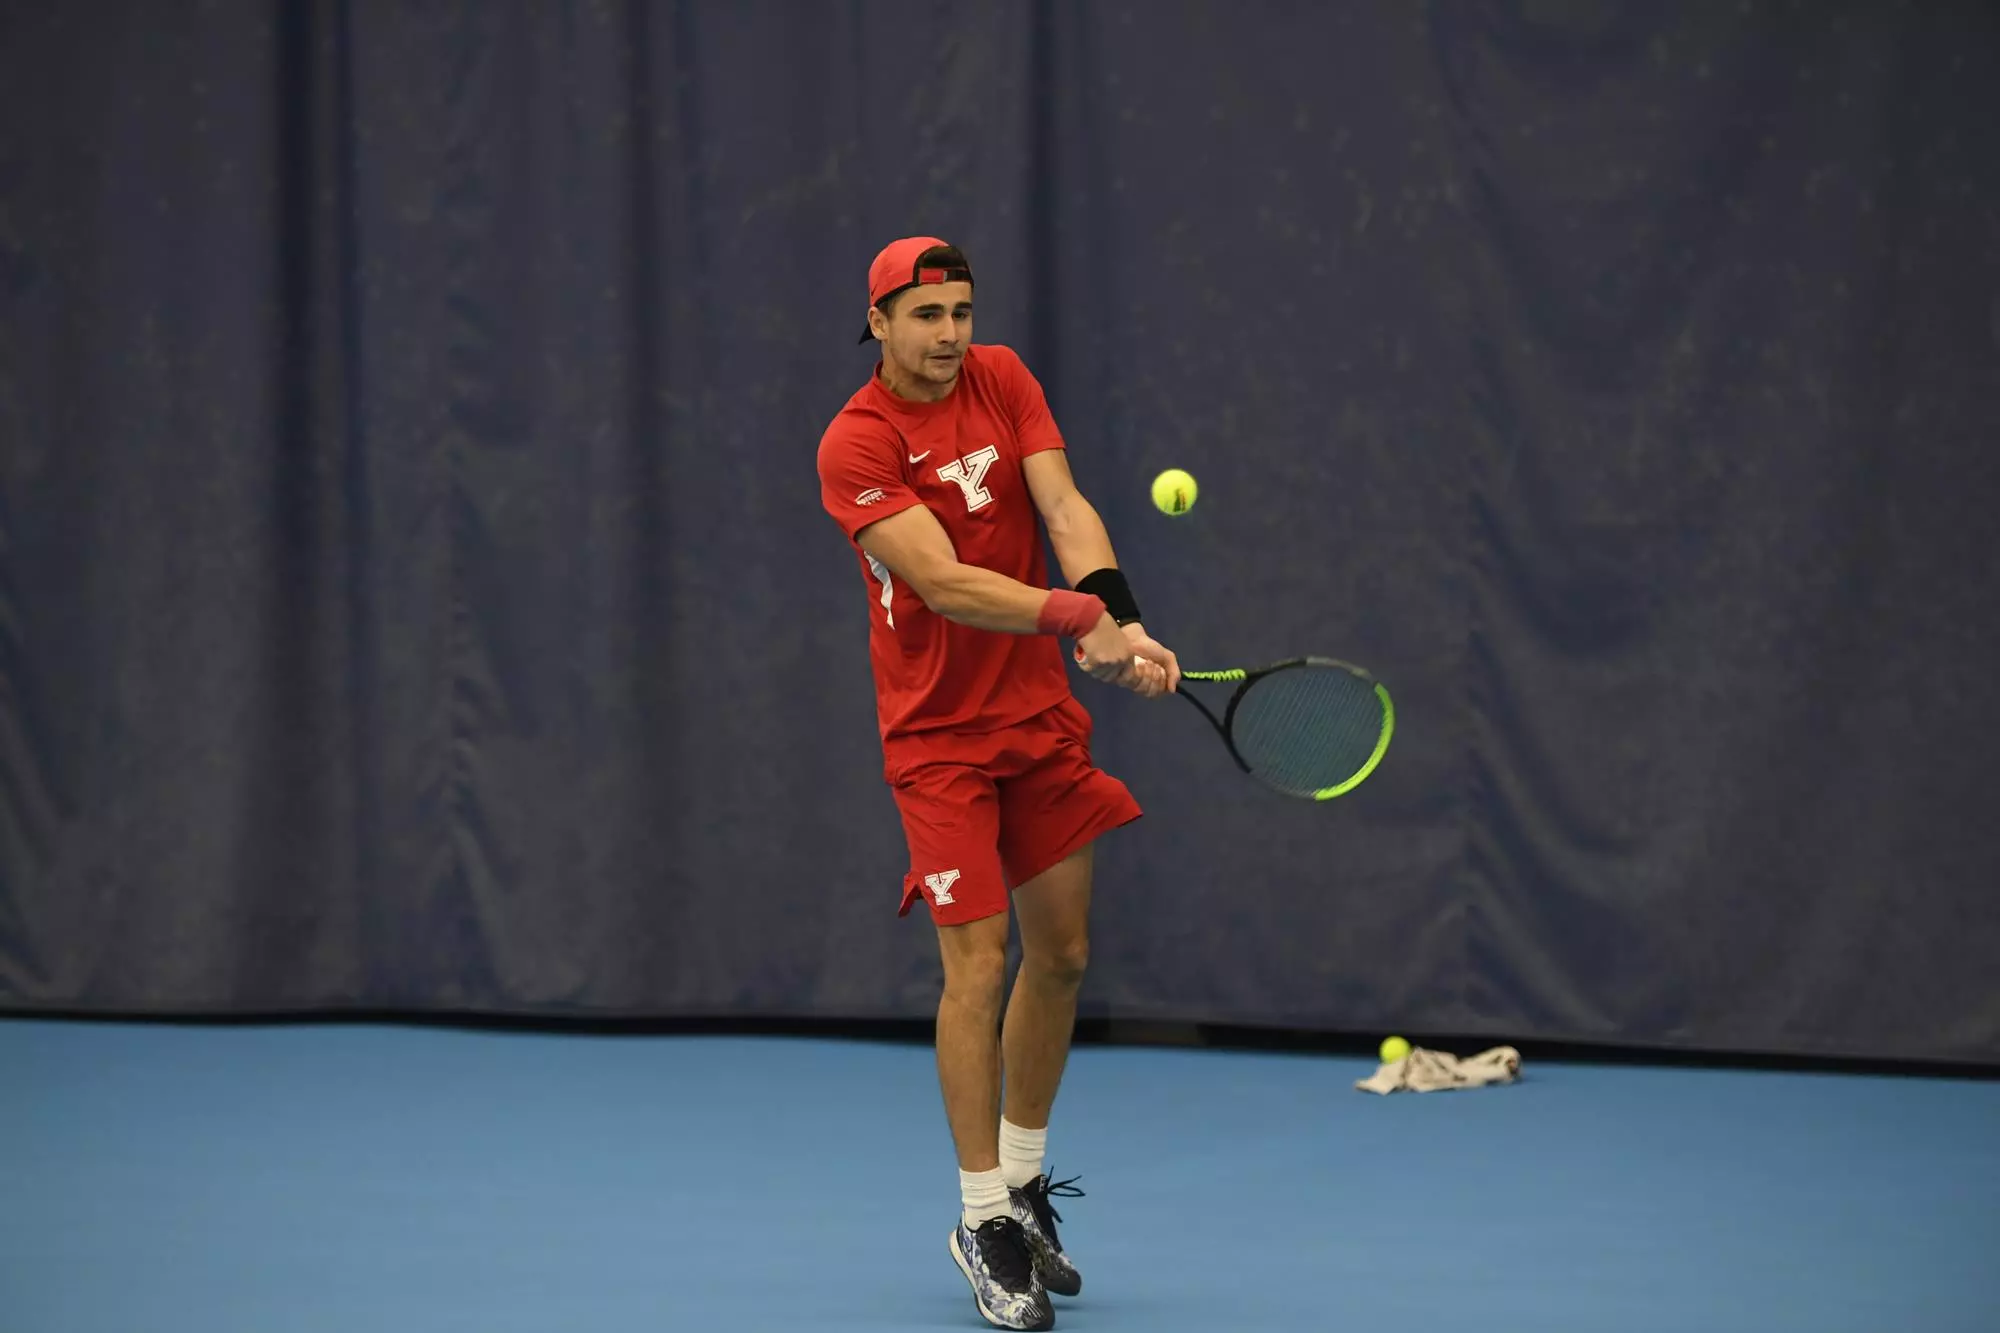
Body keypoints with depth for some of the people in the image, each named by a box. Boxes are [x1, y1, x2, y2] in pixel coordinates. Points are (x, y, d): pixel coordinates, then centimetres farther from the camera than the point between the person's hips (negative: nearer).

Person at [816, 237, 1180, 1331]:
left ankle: (1022, 1181, 29)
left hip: (1041, 714, 6)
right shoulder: (855, 444, -17)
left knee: (1061, 953, 10)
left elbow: (1066, 511, -11)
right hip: (940, 735, -6)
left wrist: (1119, 622, -28)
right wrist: (1081, 620, -39)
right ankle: (984, 1224, 3)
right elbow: (944, 584, -27)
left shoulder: (1002, 380, 0)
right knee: (977, 965, -9)